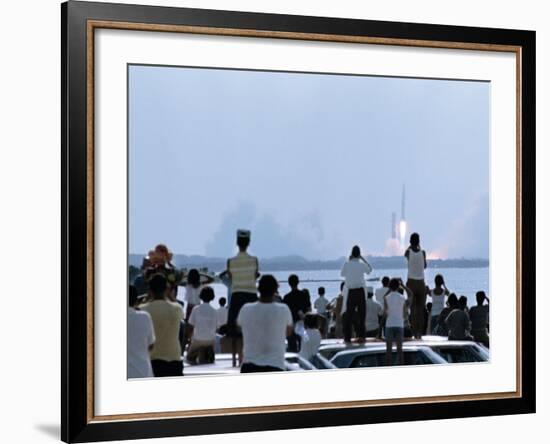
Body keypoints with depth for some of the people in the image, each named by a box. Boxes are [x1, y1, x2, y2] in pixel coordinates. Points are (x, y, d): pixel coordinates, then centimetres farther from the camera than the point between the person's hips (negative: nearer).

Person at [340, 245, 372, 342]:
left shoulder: (347, 264, -4)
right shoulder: (362, 264, -4)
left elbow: (342, 274, 12)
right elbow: (370, 270, 15)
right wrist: (363, 259, 13)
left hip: (350, 292, 1)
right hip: (360, 291, -1)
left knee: (349, 314, 6)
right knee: (361, 314, 5)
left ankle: (347, 336, 4)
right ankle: (361, 336, 1)